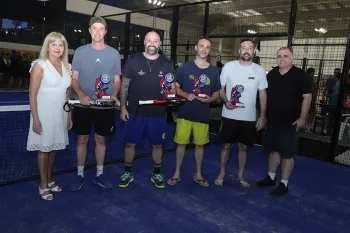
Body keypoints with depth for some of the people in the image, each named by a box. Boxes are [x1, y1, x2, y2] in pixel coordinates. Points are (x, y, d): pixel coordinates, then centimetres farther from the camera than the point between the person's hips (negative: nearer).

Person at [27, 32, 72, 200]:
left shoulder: (66, 67, 9)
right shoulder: (40, 65, -8)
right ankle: (43, 185, 17)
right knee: (44, 149, 4)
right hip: (44, 114, -5)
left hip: (60, 115, 5)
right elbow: (32, 94, -11)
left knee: (53, 148, 12)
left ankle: (49, 181, 27)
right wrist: (36, 119, -16)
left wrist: (69, 116, 12)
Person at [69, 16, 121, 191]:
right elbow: (74, 78, 1)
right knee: (82, 139, 7)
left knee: (100, 139, 11)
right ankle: (80, 175, 22)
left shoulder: (114, 53, 3)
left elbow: (117, 80, 7)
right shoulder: (80, 51, 1)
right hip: (84, 104, 0)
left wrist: (113, 95, -13)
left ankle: (99, 175, 24)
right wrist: (81, 94, -18)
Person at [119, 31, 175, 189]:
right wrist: (123, 107, -4)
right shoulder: (133, 60, -1)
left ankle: (156, 174, 29)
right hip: (135, 111, -1)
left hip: (158, 112, 1)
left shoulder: (167, 64, 2)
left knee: (157, 144, 11)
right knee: (130, 143, 7)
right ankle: (128, 173, 26)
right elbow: (124, 85, 2)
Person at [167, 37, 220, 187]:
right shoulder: (185, 67, -1)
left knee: (200, 144, 10)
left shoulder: (214, 71, 4)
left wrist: (209, 99, -11)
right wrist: (186, 95, -17)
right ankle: (177, 173, 22)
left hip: (203, 114, 1)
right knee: (181, 143, 6)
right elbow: (175, 87, 2)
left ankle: (198, 174, 27)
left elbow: (216, 94, 11)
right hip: (185, 112, -1)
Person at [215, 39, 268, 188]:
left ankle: (241, 175, 29)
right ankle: (221, 174, 26)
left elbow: (262, 94, 6)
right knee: (226, 145, 8)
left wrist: (263, 116, 0)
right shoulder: (229, 66, -3)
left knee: (244, 147, 12)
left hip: (249, 117, 1)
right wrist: (226, 101, -19)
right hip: (229, 116, -1)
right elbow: (220, 88, 1)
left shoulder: (259, 70, 1)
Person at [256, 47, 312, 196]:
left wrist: (302, 119, -14)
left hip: (290, 122, -5)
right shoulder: (271, 74, 8)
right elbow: (265, 95, 15)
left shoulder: (300, 75, -6)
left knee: (287, 154, 2)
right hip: (272, 121, 5)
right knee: (274, 150, 16)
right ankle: (270, 177, 30)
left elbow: (307, 97, -9)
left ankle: (284, 184, 14)